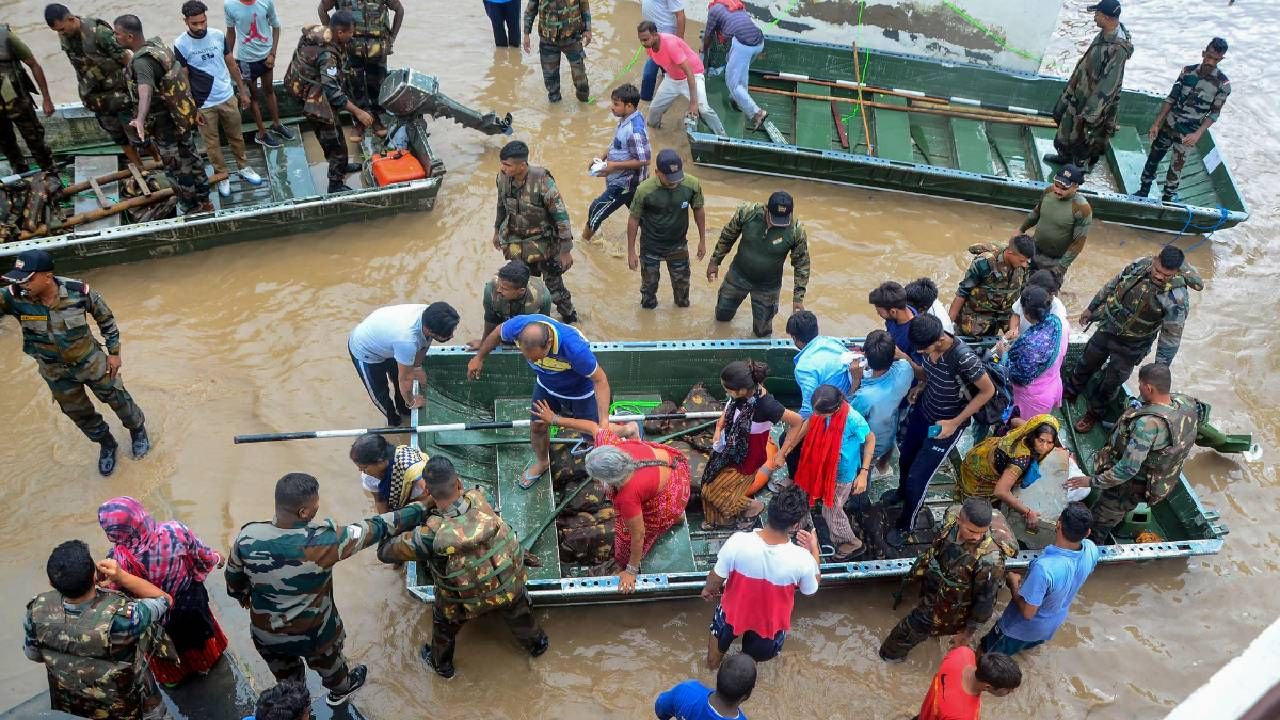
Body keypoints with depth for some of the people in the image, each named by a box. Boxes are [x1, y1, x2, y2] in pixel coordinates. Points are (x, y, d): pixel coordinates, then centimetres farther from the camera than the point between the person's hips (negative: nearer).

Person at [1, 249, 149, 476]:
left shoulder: (78, 292, -25)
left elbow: (106, 319, -9)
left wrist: (114, 352, -3)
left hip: (91, 362, -2)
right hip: (56, 373, 2)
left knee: (118, 399, 17)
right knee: (79, 414, 21)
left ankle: (138, 430, 48)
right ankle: (106, 445, 48)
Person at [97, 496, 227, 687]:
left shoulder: (119, 560, -38)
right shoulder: (175, 531, -33)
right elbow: (203, 554, -12)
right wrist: (216, 558, 9)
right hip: (190, 600, 1)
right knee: (195, 629, 34)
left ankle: (172, 675, 60)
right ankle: (205, 659, 62)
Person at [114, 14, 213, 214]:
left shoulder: (141, 61, -27)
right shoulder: (157, 44, 3)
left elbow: (145, 90, -47)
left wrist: (140, 119, -64)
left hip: (166, 124, -9)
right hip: (183, 117, 9)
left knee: (177, 168, 8)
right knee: (192, 160, 21)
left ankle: (190, 209, 24)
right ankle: (204, 202, 35)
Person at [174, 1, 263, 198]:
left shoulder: (219, 35, -6)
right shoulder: (181, 45, -14)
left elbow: (232, 65, 6)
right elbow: (183, 79, -9)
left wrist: (243, 91, 10)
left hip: (228, 97, 3)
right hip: (203, 105, -3)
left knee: (236, 136, 18)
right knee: (212, 143, 10)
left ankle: (243, 167, 37)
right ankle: (222, 176, 26)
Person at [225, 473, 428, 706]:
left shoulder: (247, 536, -23)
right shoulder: (323, 540, -36)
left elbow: (233, 578, -2)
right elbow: (377, 528, -26)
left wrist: (241, 595, 21)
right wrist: (421, 510, -14)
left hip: (265, 634, 2)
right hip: (313, 634, -2)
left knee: (286, 680, 31)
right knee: (329, 664, 32)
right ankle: (340, 691, 61)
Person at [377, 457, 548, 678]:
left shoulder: (431, 535, -35)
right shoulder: (478, 499, -29)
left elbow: (385, 552, -18)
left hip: (468, 602, -2)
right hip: (509, 585, 2)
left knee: (444, 624, 30)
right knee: (519, 610, 34)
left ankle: (441, 664, 56)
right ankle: (536, 643, 60)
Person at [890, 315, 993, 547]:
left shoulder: (963, 358, -37)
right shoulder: (930, 344, -16)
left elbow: (988, 391, -22)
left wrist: (955, 423, -22)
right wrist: (922, 385, -8)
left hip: (946, 423, -6)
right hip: (923, 409, 6)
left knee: (917, 477, 3)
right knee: (905, 457, 25)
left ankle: (905, 525, 30)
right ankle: (902, 493, 58)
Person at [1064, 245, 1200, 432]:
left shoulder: (1177, 298, -31)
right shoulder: (1140, 264, -18)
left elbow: (1171, 337, -21)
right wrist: (1091, 308, 12)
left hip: (1131, 346, -4)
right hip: (1108, 327, 4)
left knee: (1111, 382, 14)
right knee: (1086, 362, 25)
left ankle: (1094, 413, 41)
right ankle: (1071, 390, 53)